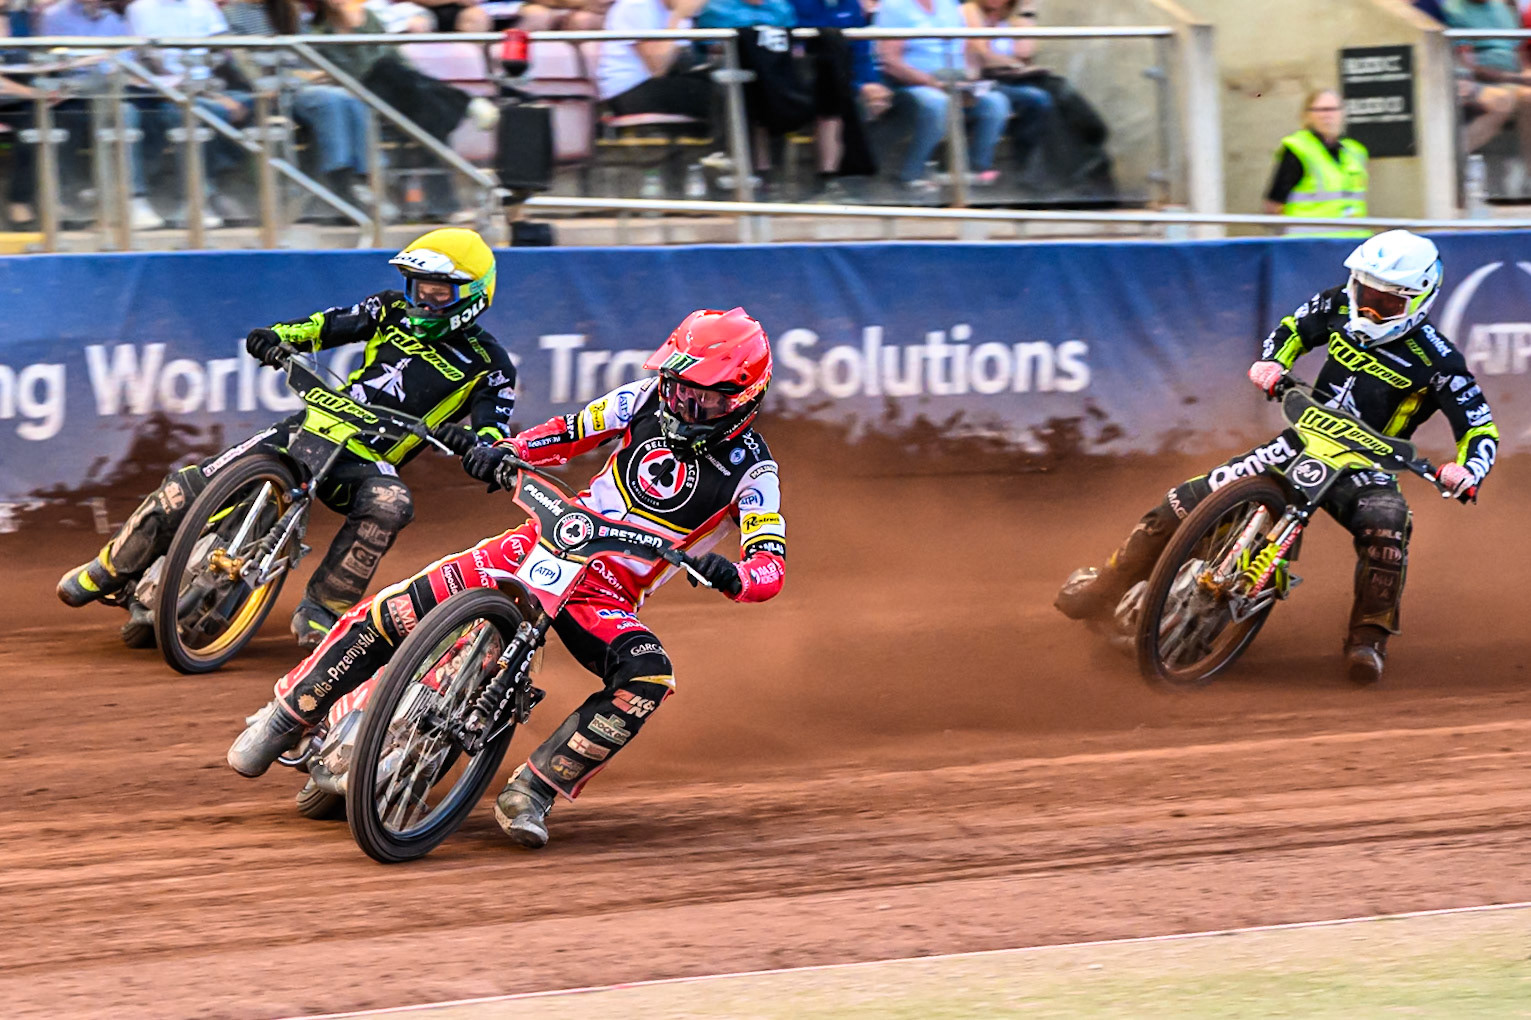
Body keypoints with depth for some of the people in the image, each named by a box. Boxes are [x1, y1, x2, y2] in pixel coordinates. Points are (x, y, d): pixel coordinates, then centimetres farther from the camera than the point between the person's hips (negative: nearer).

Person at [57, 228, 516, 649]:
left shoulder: (488, 365, 0)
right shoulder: (394, 311, 11)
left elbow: (491, 429, -7)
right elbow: (326, 325, 11)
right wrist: (277, 336, -9)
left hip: (367, 463, -3)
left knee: (390, 504, -39)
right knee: (193, 483, -10)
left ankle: (320, 611, -27)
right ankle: (111, 569, 6)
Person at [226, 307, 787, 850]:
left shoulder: (751, 470, -9)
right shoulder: (648, 400, 1)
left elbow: (771, 570, -15)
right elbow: (570, 432, 13)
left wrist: (733, 575, -39)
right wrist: (503, 452, -7)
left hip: (608, 599, -2)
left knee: (647, 678, -35)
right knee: (397, 609, -16)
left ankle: (530, 792, -24)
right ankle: (285, 717, 1)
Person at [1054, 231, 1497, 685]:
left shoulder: (1435, 361, -14)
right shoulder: (1340, 306, -1)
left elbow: (1481, 428, -13)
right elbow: (1294, 328, 19)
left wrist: (1467, 471, -34)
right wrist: (1272, 361, -3)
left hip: (1363, 470, -4)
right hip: (1303, 444, 4)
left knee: (1387, 524, -39)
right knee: (1187, 503, -5)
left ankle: (1368, 638, -26)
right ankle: (1108, 587, 12)